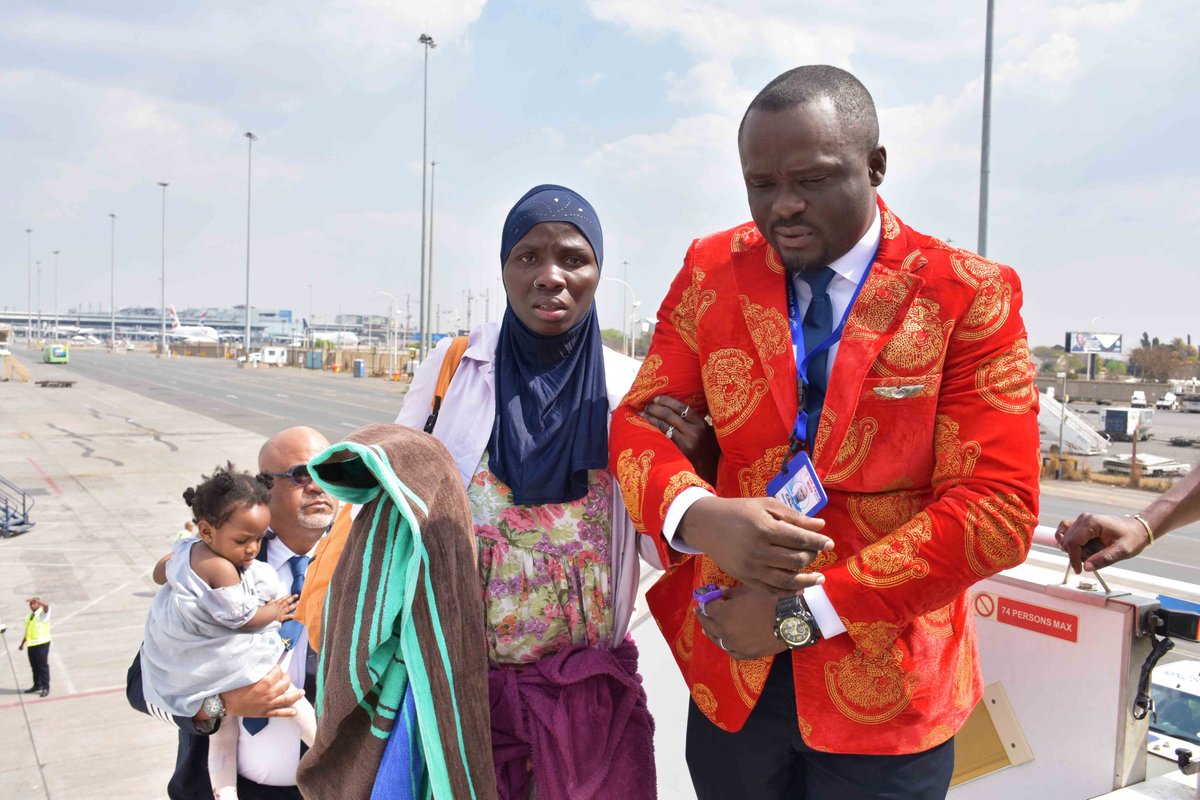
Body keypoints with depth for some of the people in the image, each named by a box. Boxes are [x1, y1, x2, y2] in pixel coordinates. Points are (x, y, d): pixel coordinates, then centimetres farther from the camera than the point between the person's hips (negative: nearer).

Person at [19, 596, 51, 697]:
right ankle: (37, 685, 24)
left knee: (43, 665, -3)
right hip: (31, 644, 7)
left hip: (42, 643, -7)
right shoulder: (29, 616, 17)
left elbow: (46, 605, -29)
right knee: (34, 666, 12)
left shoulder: (43, 613, -5)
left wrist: (35, 599, -34)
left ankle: (46, 687, 3)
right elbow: (27, 632, 23)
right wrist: (22, 643, 20)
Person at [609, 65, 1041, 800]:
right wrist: (696, 515, -23)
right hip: (731, 671, 3)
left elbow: (998, 510, -14)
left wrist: (803, 612, -17)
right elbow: (640, 422, -1)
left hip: (883, 688, -2)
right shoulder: (712, 272, -1)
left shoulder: (969, 297, -10)